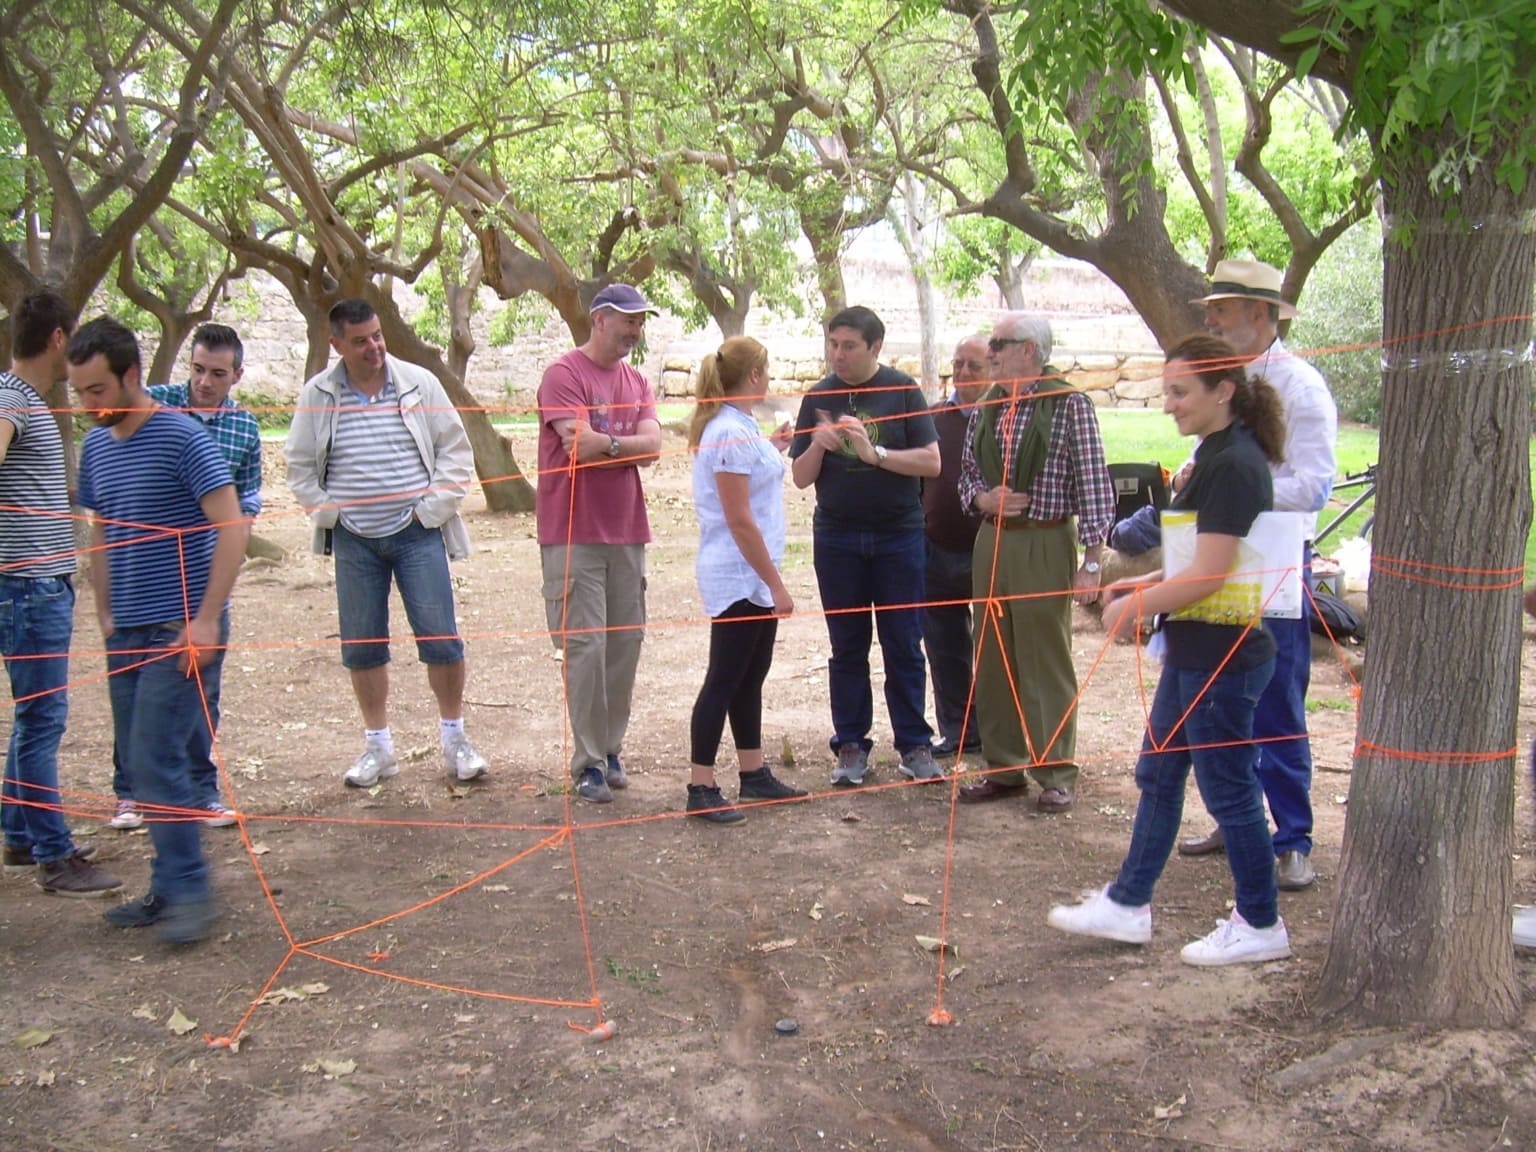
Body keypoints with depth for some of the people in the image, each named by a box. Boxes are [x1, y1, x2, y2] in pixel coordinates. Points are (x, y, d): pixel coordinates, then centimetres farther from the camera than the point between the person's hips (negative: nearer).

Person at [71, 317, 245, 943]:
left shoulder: (182, 437, -11)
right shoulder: (96, 446, 10)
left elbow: (232, 528, -15)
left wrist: (206, 621, -18)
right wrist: (106, 614, 13)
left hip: (182, 631, -7)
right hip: (127, 633, 7)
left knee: (158, 760, -11)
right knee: (139, 763, 10)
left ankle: (189, 893, 0)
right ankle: (169, 888, 20)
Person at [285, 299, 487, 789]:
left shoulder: (419, 384, -1)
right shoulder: (317, 396, 1)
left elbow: (455, 451, 3)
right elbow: (300, 467, 10)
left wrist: (432, 509, -5)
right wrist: (327, 514, 0)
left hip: (416, 533, -1)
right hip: (353, 539, 2)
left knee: (440, 637, -5)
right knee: (361, 645, 6)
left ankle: (454, 738, 13)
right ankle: (377, 745, 21)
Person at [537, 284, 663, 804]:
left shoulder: (637, 383, 15)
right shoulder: (563, 375, -6)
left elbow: (652, 445, 1)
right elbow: (580, 444, -17)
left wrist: (603, 444, -10)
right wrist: (628, 445, -3)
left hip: (627, 533, 6)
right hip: (574, 534, -6)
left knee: (625, 645, 7)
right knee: (586, 647, -6)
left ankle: (612, 750, 19)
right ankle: (588, 762, 2)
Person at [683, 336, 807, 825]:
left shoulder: (738, 427, 11)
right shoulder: (730, 434, -19)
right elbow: (740, 521, -21)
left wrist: (772, 451, 18)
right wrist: (776, 584, -18)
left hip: (753, 579, 10)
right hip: (739, 579, -10)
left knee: (751, 675, 16)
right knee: (724, 680, -4)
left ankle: (754, 774, 26)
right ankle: (701, 789, 4)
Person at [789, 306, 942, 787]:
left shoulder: (902, 390, -2)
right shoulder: (819, 397, 5)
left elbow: (931, 462, -8)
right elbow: (801, 477, 5)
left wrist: (875, 453, -19)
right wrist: (819, 445, -15)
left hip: (898, 534, -2)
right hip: (836, 537, 2)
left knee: (904, 646, 2)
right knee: (847, 647, 7)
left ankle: (915, 746, 10)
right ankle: (851, 746, 14)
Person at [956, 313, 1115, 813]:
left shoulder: (1070, 405, -9)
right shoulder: (986, 408, 9)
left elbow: (1094, 486, -10)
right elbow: (967, 472, 18)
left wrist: (1091, 561, -13)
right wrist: (982, 497, -5)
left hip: (1044, 545, -6)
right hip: (992, 542, 6)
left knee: (1046, 663, 1)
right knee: (992, 661, 10)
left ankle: (1056, 775, 12)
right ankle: (1003, 769, 21)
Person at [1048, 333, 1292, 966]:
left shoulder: (1233, 465, -20)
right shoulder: (1215, 455, 12)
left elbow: (1209, 573, -24)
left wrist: (1135, 606, -12)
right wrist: (1150, 583, 9)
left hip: (1222, 657, -10)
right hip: (1194, 652, 10)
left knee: (1228, 788, 3)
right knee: (1158, 774, 15)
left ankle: (1261, 926, 19)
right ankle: (1127, 905, 26)